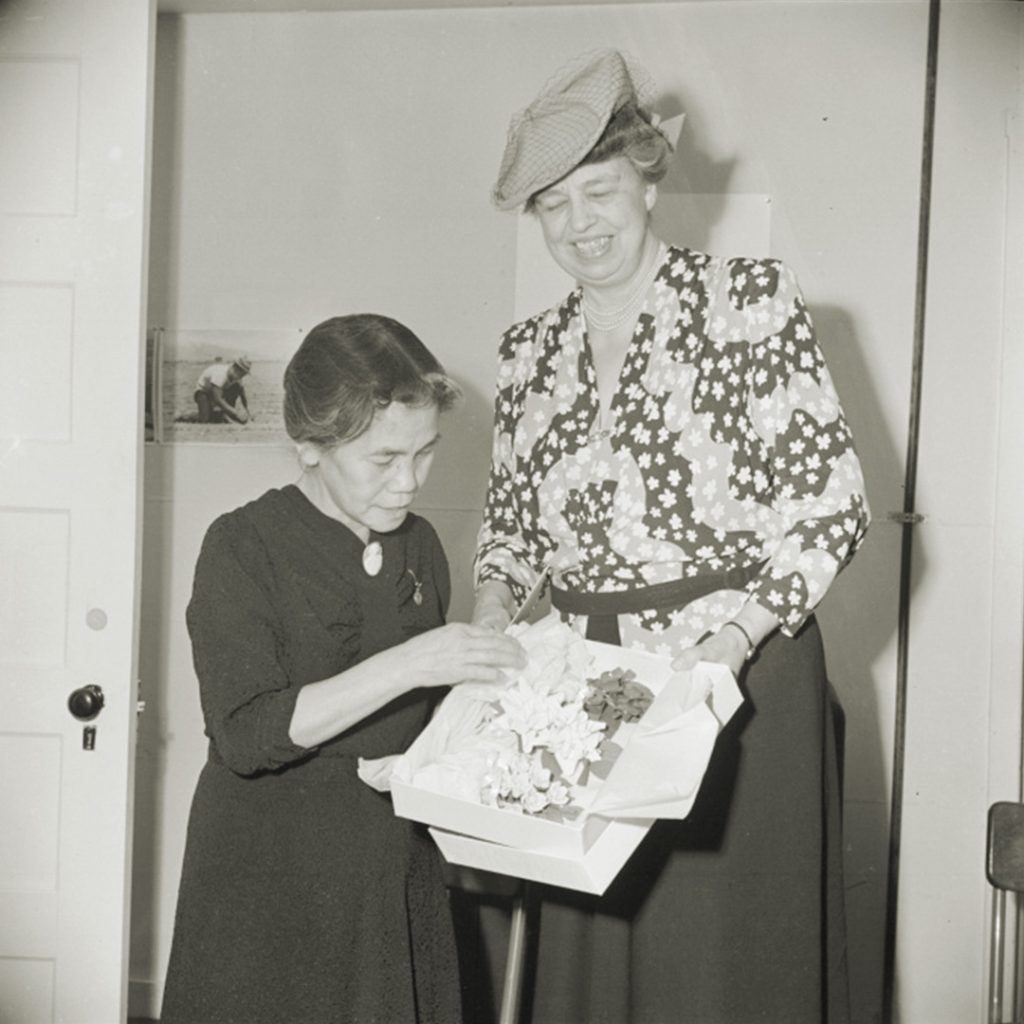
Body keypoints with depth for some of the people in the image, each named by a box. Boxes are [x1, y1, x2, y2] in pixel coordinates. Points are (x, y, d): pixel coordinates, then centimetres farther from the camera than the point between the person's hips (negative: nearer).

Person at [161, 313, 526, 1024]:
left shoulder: (420, 546, 8)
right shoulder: (243, 547, -11)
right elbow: (247, 736, -22)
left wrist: (494, 669, -1)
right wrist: (401, 666, -27)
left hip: (399, 865, 5)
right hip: (273, 877, -5)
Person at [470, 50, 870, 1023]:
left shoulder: (746, 300, -6)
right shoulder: (529, 349, 10)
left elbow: (829, 502, -11)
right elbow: (509, 518, 18)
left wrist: (734, 635, -22)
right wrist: (491, 615, -1)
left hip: (737, 676, -4)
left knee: (725, 945, 4)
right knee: (587, 946, 11)